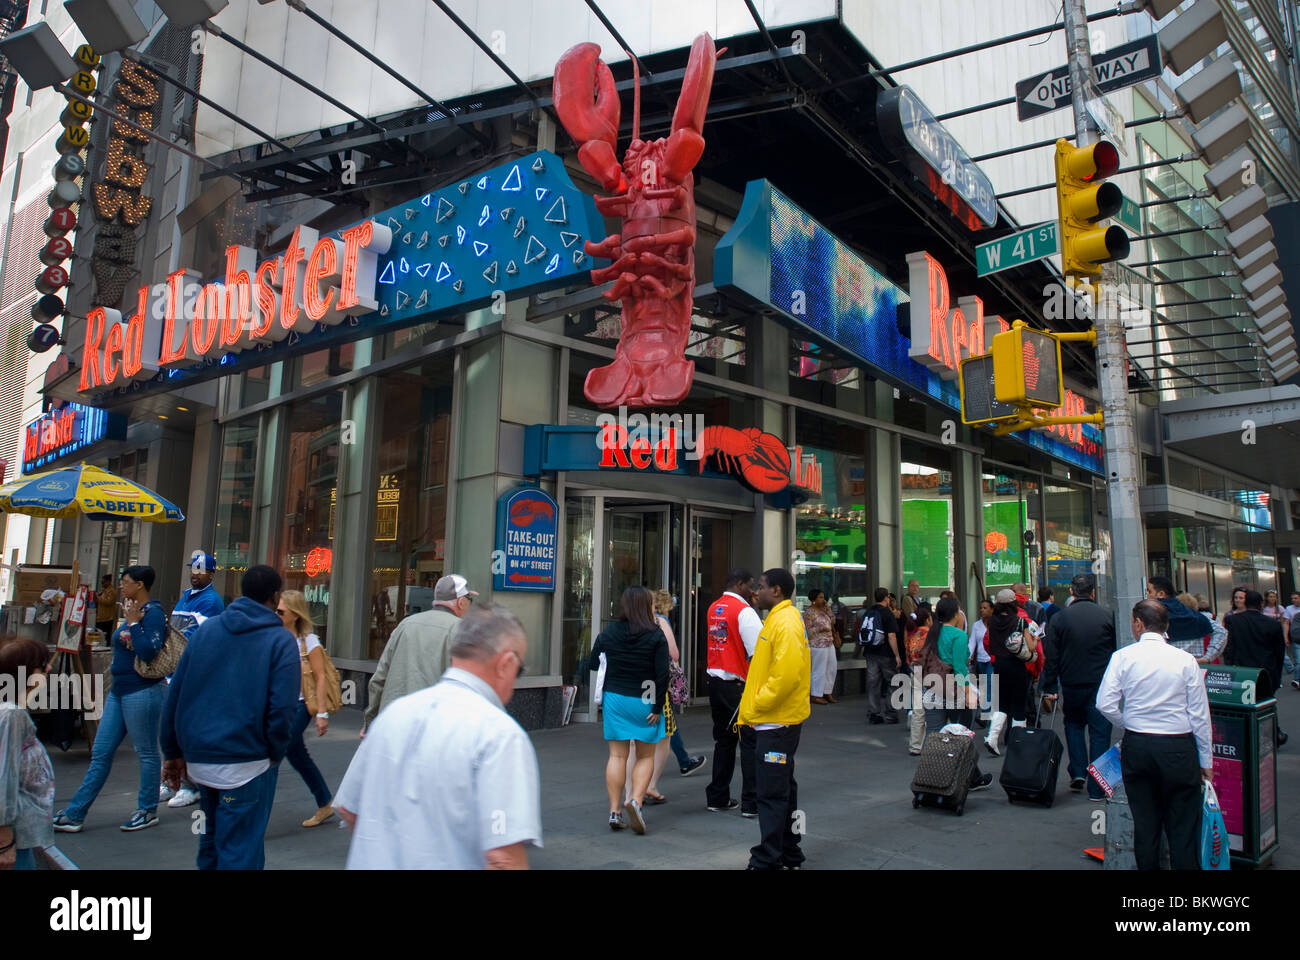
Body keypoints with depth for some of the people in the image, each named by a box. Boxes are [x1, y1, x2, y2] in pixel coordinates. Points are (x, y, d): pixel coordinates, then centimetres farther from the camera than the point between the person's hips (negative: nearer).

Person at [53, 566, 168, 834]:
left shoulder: (152, 613, -15)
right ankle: (75, 814, 18)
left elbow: (149, 652, -25)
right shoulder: (133, 611, 14)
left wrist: (133, 623, -21)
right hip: (119, 691, 10)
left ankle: (148, 811, 16)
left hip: (142, 692, -10)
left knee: (147, 752, 4)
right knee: (100, 753, 12)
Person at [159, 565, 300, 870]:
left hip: (199, 759, 6)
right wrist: (275, 754, -1)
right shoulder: (280, 640, -9)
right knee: (240, 851, 4)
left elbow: (175, 694, 8)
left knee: (212, 838, 24)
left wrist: (173, 752, 15)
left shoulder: (206, 629, 6)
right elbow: (283, 707, -16)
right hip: (246, 763, -6)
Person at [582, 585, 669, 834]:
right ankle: (636, 800, -7)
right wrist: (657, 708, -7)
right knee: (645, 756, 12)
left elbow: (591, 665, 4)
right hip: (643, 702, -2)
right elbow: (663, 674, -12)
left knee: (617, 755, 9)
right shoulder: (656, 636, -8)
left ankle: (614, 812, 8)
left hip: (614, 699, 3)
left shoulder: (608, 633, 1)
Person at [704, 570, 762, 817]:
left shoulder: (713, 608, 10)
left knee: (723, 740, 17)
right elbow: (758, 652, -17)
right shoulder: (744, 611, -14)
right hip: (738, 685, -8)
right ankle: (751, 803, 3)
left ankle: (717, 798, 23)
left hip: (715, 681, 8)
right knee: (750, 741, 0)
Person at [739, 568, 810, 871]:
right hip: (775, 720, 11)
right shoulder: (777, 619, 15)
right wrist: (752, 710, 16)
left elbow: (787, 674, -26)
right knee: (782, 788, 18)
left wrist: (756, 706, -17)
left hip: (776, 723, -11)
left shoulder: (785, 623, -17)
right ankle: (788, 853, 30)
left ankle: (768, 860, 3)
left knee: (772, 793, -4)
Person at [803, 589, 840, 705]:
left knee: (832, 668, 12)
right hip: (818, 645, -9)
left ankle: (827, 692, 24)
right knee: (819, 670, -3)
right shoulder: (809, 612, -12)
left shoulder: (823, 609, 13)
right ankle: (815, 695, 8)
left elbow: (832, 621, 16)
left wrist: (828, 609, 3)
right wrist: (821, 629, -24)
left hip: (829, 644, 9)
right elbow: (807, 631, -15)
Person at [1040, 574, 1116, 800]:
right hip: (1102, 684, -1)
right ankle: (1096, 789, 8)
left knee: (1074, 724, 23)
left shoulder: (1058, 619, -4)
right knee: (1099, 732, 5)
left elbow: (1051, 657, -2)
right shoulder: (1108, 616, -5)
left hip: (1072, 684, 1)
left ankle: (1078, 773, 13)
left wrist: (1050, 688, 4)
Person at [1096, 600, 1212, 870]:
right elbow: (1200, 715, -1)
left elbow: (1105, 704, -11)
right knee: (1183, 827, 8)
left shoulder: (1123, 656, -5)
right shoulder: (1186, 660, -4)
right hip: (1179, 748, -1)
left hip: (1136, 746, 1)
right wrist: (1206, 761, 7)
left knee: (1145, 824, 12)